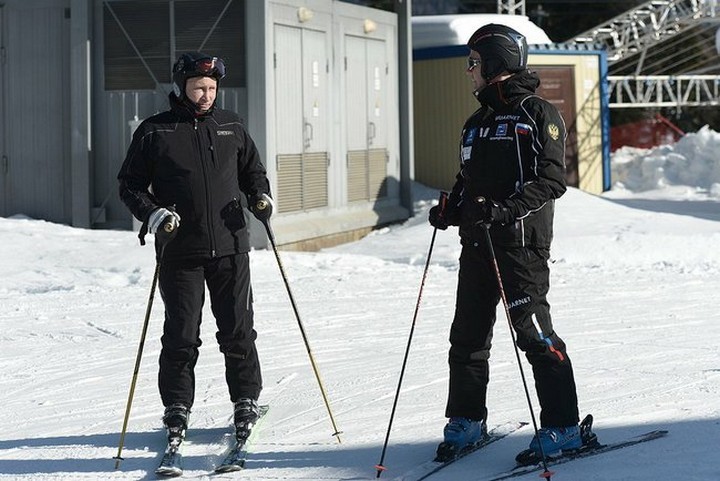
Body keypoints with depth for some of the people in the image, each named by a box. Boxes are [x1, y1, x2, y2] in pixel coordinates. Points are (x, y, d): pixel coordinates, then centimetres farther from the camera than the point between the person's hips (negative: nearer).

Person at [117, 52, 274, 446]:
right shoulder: (154, 132, 1)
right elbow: (129, 184, 4)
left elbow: (252, 170, 21)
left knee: (237, 331, 4)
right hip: (180, 251, -2)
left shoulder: (230, 126, 10)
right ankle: (177, 408, 13)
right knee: (181, 335, 1)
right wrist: (152, 213, -13)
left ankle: (246, 402, 17)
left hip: (230, 247, 2)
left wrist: (260, 196, 0)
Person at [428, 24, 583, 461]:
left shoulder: (539, 114, -5)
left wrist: (507, 209, -24)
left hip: (521, 241, -8)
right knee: (468, 336, 9)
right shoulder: (476, 123, 19)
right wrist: (450, 210, 7)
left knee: (533, 333, -8)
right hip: (477, 243, 8)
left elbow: (553, 180, -13)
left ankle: (563, 428, -2)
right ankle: (467, 421, 21)